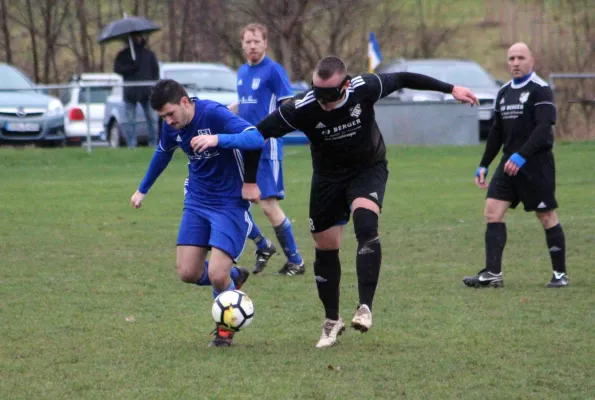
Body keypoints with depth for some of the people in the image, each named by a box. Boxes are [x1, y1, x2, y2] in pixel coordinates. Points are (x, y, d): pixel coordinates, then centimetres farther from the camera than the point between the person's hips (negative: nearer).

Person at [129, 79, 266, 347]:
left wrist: (218, 139, -48)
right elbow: (162, 154, 20)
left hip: (230, 203, -6)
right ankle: (233, 276, 29)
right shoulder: (171, 126, -3)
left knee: (216, 275, -16)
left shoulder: (215, 114, -23)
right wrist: (143, 190, 32)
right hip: (197, 202, 6)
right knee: (188, 273, -2)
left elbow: (256, 139, -35)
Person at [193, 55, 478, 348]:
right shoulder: (302, 109, -29)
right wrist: (250, 182, -17)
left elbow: (403, 79, -9)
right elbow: (258, 134, -19)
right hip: (328, 177, 1)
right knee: (325, 247, 4)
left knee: (365, 221, -28)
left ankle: (365, 307, -28)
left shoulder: (365, 88, -27)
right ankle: (332, 322, 23)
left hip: (369, 168, -1)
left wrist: (450, 89, -2)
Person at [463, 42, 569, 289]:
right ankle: (493, 274, -7)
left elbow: (543, 128, -20)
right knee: (492, 211, -5)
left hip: (536, 163, -7)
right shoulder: (504, 93, 14)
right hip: (509, 163, 7)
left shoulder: (540, 90, -9)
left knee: (547, 217, 0)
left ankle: (560, 273, 10)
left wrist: (521, 156, -29)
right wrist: (483, 165, 17)